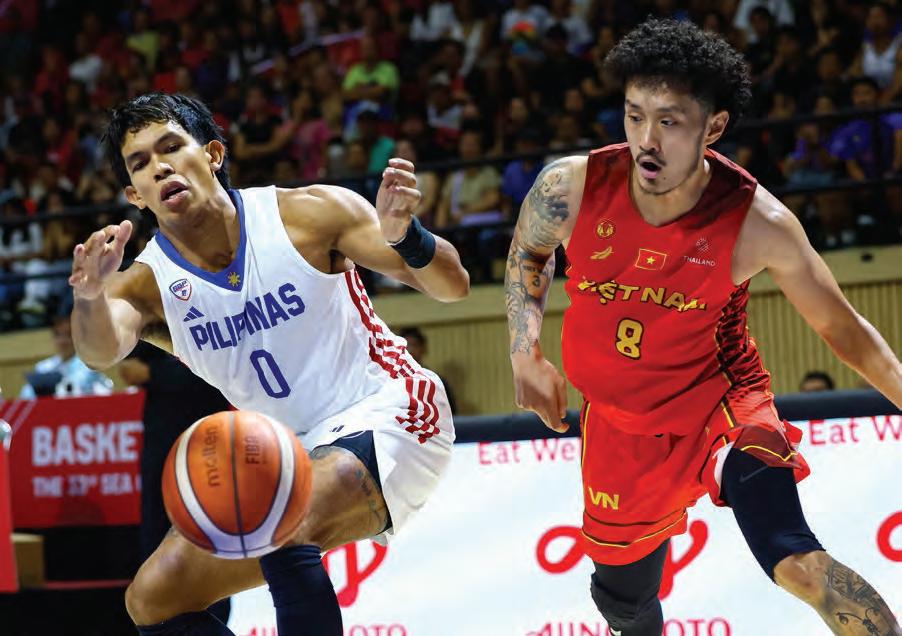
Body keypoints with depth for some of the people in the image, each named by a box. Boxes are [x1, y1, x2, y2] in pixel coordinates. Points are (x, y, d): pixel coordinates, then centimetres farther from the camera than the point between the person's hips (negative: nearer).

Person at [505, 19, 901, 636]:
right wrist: (526, 354, -4)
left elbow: (840, 325, -8)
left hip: (720, 400, -3)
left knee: (794, 561, -29)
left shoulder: (758, 224, -23)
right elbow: (528, 251, 6)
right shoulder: (571, 187, -19)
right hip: (620, 421, 3)